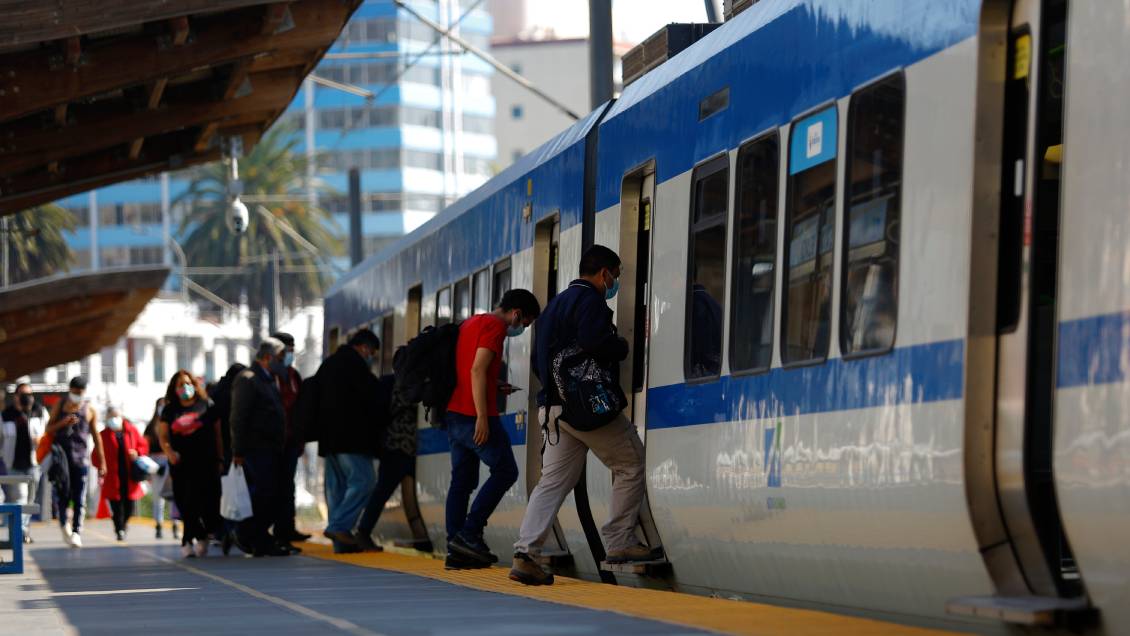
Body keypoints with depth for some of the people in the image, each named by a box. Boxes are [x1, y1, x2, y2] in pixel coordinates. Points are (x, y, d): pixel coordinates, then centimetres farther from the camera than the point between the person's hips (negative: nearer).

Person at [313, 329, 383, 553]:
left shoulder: (328, 365, 21)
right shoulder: (355, 364, -7)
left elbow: (318, 399, 24)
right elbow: (371, 399, -10)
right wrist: (381, 424, 3)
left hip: (329, 437, 9)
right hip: (352, 438, -9)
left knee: (337, 486, 8)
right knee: (363, 482, -10)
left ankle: (341, 541, 6)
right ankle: (339, 526, -20)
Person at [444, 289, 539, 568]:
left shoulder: (470, 324, 21)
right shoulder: (494, 326, -7)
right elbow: (477, 370, -18)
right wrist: (482, 417, -22)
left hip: (454, 413, 9)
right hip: (475, 415, -9)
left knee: (462, 480, 8)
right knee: (505, 471, -4)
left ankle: (456, 550, 4)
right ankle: (468, 534, -11)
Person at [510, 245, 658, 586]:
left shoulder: (556, 303, 22)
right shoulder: (590, 300, -8)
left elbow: (539, 360, 24)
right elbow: (594, 343, -25)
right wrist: (622, 346, -7)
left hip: (554, 404, 9)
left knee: (553, 480, 4)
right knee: (631, 464, 7)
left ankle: (525, 553, -7)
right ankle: (619, 541, 6)